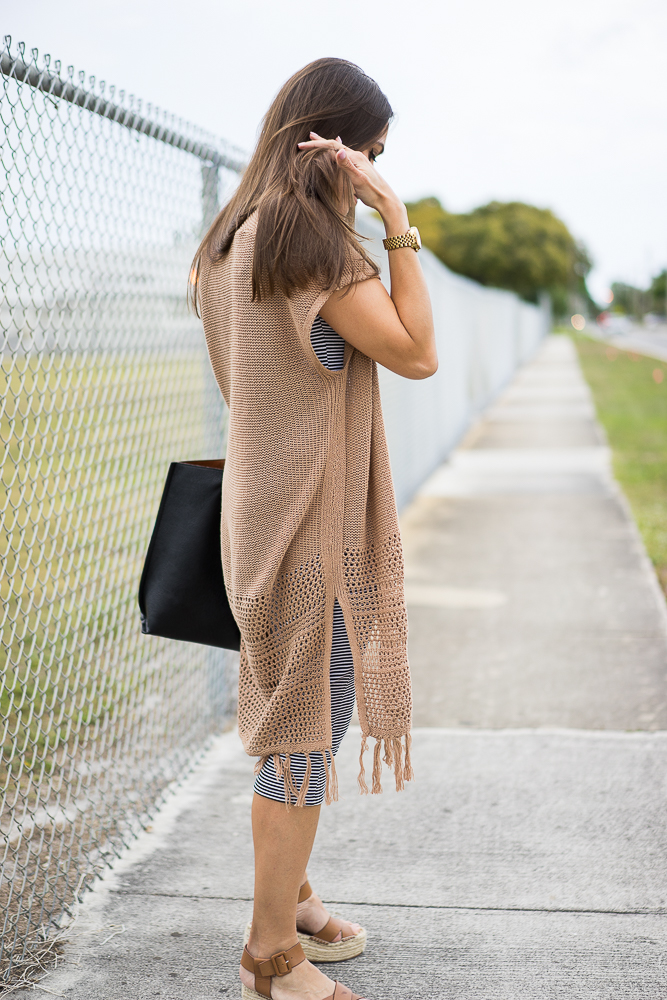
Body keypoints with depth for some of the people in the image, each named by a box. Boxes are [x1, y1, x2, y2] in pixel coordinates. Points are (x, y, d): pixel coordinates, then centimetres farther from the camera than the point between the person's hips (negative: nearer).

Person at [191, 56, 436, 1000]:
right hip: (314, 515, -10)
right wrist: (398, 222, -15)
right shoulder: (307, 236, -18)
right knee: (309, 721, -2)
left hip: (266, 507, 10)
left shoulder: (235, 238, 11)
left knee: (294, 708, 20)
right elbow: (417, 353, -17)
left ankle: (286, 892, 34)